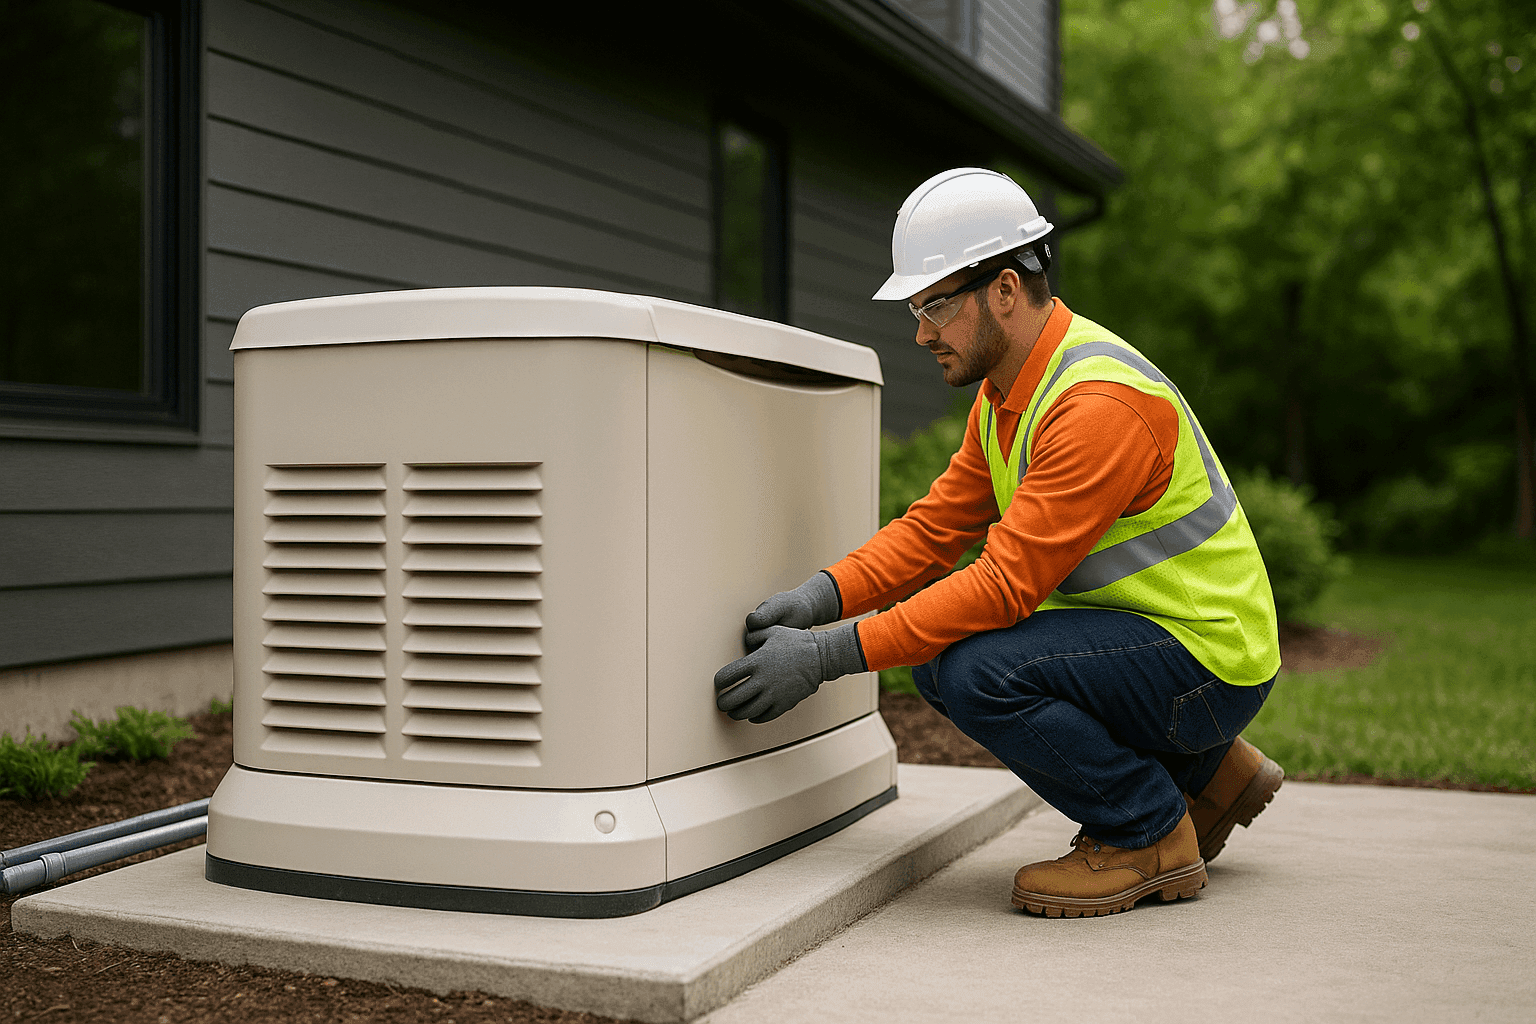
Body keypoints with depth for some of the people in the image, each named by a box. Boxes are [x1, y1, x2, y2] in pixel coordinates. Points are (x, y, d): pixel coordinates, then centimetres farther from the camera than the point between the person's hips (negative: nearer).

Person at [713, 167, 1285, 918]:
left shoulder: (1100, 403, -26)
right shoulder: (1005, 393, 6)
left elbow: (1008, 582, -29)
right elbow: (936, 525, 5)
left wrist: (827, 656, -29)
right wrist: (819, 597, -12)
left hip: (1209, 658, -10)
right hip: (1133, 629, 10)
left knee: (975, 671, -27)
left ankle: (1151, 835, -2)